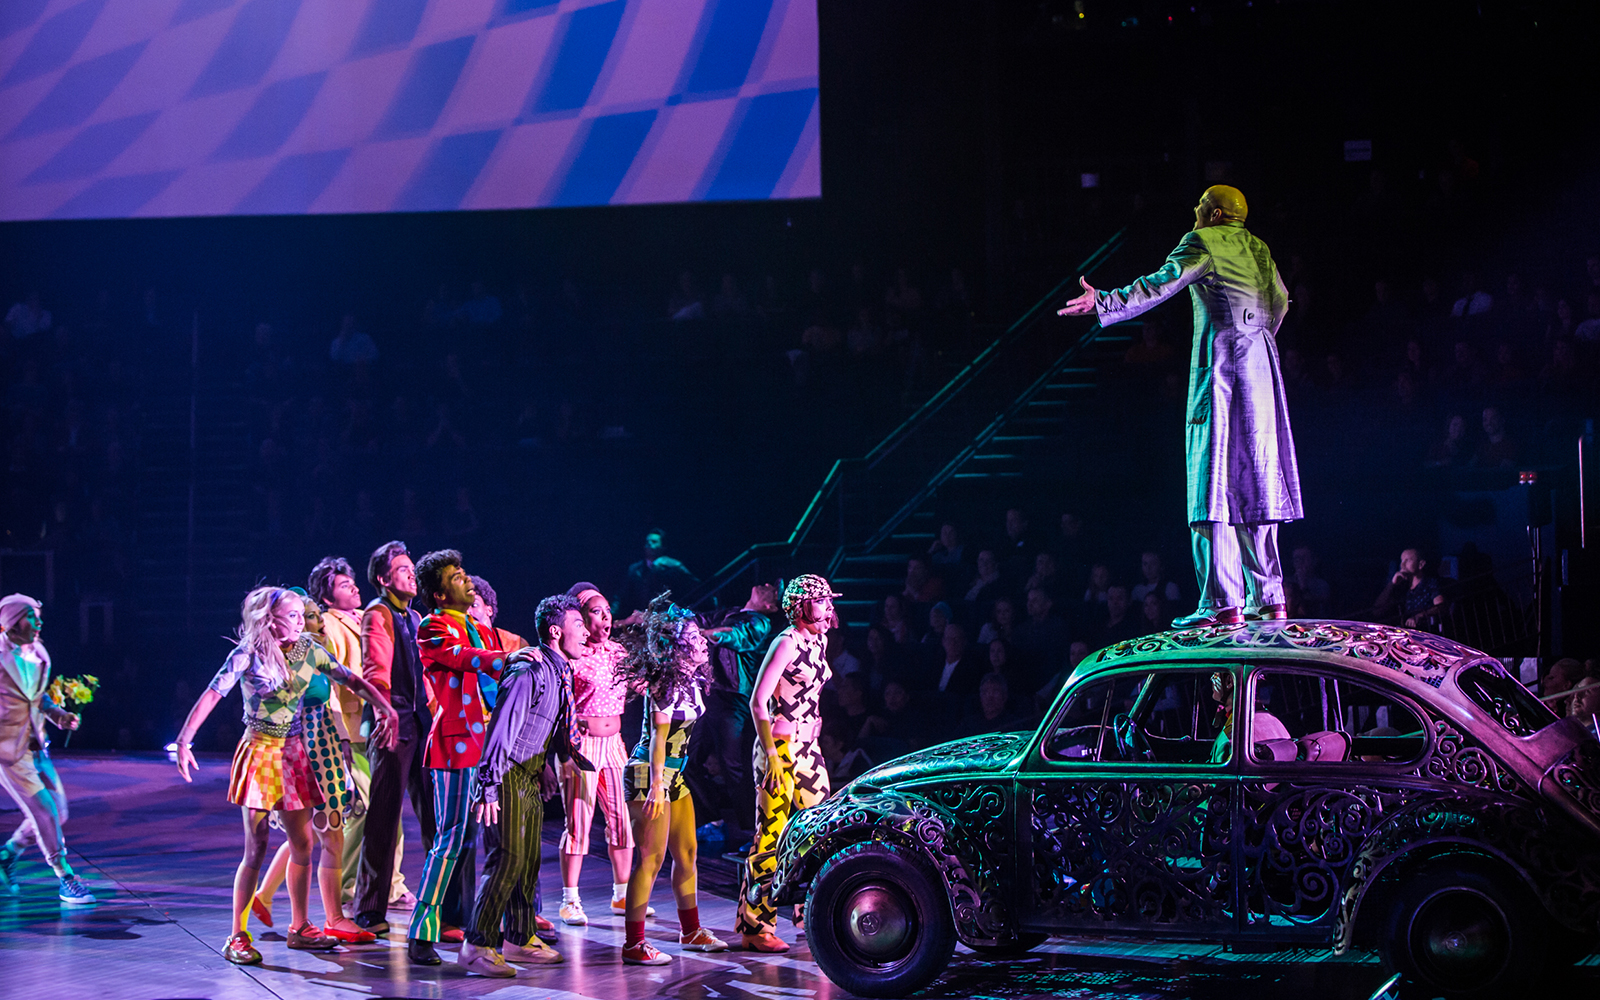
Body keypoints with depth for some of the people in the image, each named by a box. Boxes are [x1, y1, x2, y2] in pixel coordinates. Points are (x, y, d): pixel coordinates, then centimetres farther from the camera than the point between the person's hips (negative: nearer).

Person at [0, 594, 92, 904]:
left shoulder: (38, 655, 8)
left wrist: (56, 713, 4)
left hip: (35, 745, 8)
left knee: (58, 812, 8)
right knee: (44, 811, -11)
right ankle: (66, 881, -1)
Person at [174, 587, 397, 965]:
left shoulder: (308, 650, 3)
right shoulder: (247, 655, -10)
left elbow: (351, 679, 6)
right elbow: (212, 694, -18)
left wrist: (385, 708, -8)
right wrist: (184, 739, -28)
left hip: (293, 752, 5)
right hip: (260, 752, -5)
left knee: (302, 844, 8)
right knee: (256, 849, -6)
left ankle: (299, 928, 21)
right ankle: (237, 937, 1)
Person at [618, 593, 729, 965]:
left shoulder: (689, 678, 10)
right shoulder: (666, 683, -18)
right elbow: (659, 736, -22)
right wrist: (656, 788, -26)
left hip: (674, 773, 9)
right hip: (649, 772, -9)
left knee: (687, 853, 15)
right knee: (652, 858, -10)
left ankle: (690, 930, 28)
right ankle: (634, 944, -7)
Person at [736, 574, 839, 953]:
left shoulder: (819, 640, 12)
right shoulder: (787, 642, -13)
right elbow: (757, 701, -17)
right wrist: (772, 757, -20)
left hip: (808, 748, 8)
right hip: (780, 748, -8)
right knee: (772, 836, -7)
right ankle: (754, 929, -2)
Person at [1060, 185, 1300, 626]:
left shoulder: (1202, 243, -3)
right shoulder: (1257, 249, 18)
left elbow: (1162, 283, -17)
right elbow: (1279, 302, 30)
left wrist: (1103, 303, -21)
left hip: (1219, 364, -7)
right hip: (1260, 366, 7)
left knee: (1214, 483, -8)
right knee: (1253, 480, 10)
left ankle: (1223, 602, -14)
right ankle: (1267, 598, 11)